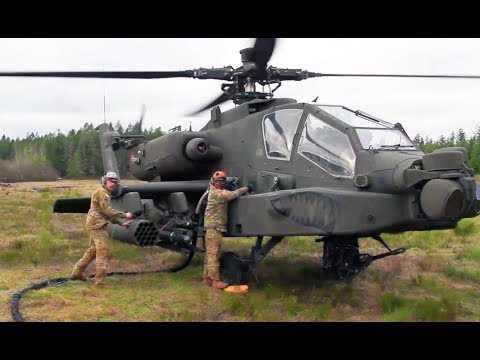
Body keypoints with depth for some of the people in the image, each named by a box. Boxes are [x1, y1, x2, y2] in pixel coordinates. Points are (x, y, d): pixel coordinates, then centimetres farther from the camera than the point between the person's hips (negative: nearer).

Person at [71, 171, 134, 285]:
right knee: (104, 252, -9)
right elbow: (107, 210, -18)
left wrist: (121, 223, 16)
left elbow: (109, 215, 23)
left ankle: (77, 272, 27)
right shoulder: (101, 192, -10)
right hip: (97, 224, -10)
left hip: (97, 225, 10)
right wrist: (124, 215, -14)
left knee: (93, 250, 19)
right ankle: (99, 280, -9)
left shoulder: (106, 194, 22)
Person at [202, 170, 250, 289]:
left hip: (211, 227, 10)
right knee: (214, 254, -9)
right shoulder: (218, 193, -14)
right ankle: (215, 280, -9)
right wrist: (246, 188, -3)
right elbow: (234, 194, -20)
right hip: (214, 227, -10)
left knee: (210, 254, 13)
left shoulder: (213, 191, 14)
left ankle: (207, 277, 17)